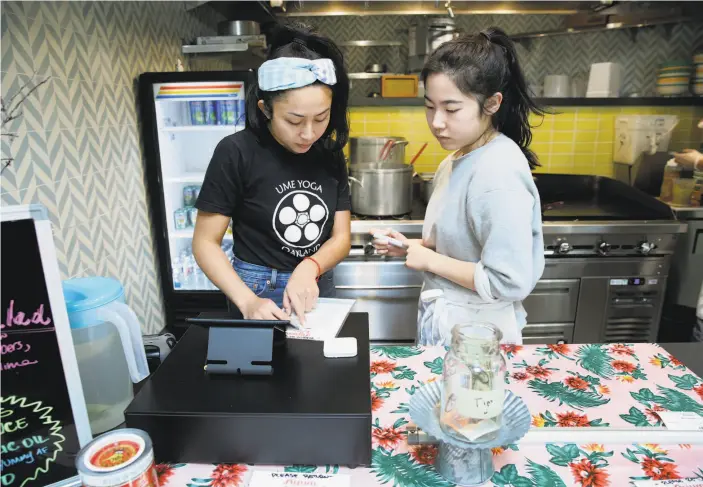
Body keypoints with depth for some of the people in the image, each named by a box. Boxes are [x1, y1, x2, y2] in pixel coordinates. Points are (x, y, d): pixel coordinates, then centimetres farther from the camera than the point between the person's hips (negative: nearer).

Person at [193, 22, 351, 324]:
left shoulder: (330, 154, -4)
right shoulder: (236, 153, -16)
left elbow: (342, 237, -3)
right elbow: (205, 242, -14)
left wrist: (308, 268, -21)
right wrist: (248, 302, -26)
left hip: (317, 290, 5)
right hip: (259, 293, -4)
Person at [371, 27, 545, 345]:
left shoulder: (499, 173, -25)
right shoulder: (458, 159, 2)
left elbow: (510, 281, -27)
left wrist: (431, 260, -18)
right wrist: (411, 247, -2)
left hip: (473, 336, -8)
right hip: (445, 321, 8)